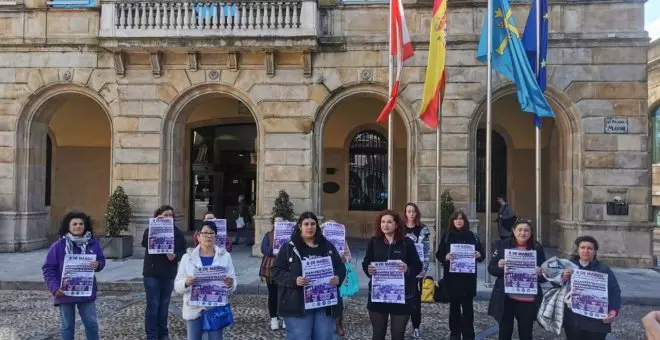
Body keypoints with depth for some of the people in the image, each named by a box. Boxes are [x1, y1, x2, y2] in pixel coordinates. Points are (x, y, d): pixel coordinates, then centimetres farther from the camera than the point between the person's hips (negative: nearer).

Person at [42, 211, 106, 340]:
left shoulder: (93, 243, 0)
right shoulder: (58, 246, -8)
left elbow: (101, 261, 10)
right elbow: (48, 268, -6)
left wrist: (98, 264, -15)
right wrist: (55, 287, -16)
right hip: (65, 294, -2)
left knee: (91, 323, 8)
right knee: (67, 325, 11)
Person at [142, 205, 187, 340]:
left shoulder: (177, 233, 2)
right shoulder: (151, 230, -3)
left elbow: (183, 251, 1)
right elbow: (145, 243, -23)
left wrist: (175, 256, -20)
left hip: (169, 274, 3)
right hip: (152, 273, -2)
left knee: (164, 305, 13)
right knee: (153, 305, -1)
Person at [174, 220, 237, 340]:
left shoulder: (225, 256, 2)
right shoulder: (188, 257, 0)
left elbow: (233, 282, 2)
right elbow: (177, 286, 0)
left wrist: (230, 284, -20)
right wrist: (186, 283, -21)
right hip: (194, 310, 0)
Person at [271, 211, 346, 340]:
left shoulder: (327, 246, 11)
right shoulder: (289, 247, -1)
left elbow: (340, 267, 14)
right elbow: (276, 271, -4)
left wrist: (338, 277, -9)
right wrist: (294, 280, -20)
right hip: (298, 304, -3)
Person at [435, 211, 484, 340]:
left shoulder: (472, 236, 5)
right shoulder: (446, 236, 3)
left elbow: (481, 253, 8)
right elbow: (439, 254, 0)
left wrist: (479, 255, -15)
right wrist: (446, 257, -20)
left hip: (469, 276, 0)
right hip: (452, 276, 0)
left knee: (468, 306, 2)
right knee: (454, 305, 7)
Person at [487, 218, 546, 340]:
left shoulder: (537, 248, 2)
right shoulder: (502, 245, 0)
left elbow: (545, 276, 5)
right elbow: (491, 268, 1)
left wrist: (540, 273, -17)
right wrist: (499, 266, -20)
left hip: (528, 300, 1)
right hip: (506, 299, -1)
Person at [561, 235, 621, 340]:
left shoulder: (604, 269, 1)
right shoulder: (569, 265, 6)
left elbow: (615, 292, -2)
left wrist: (613, 311, -16)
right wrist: (563, 278, -17)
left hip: (596, 322, -2)